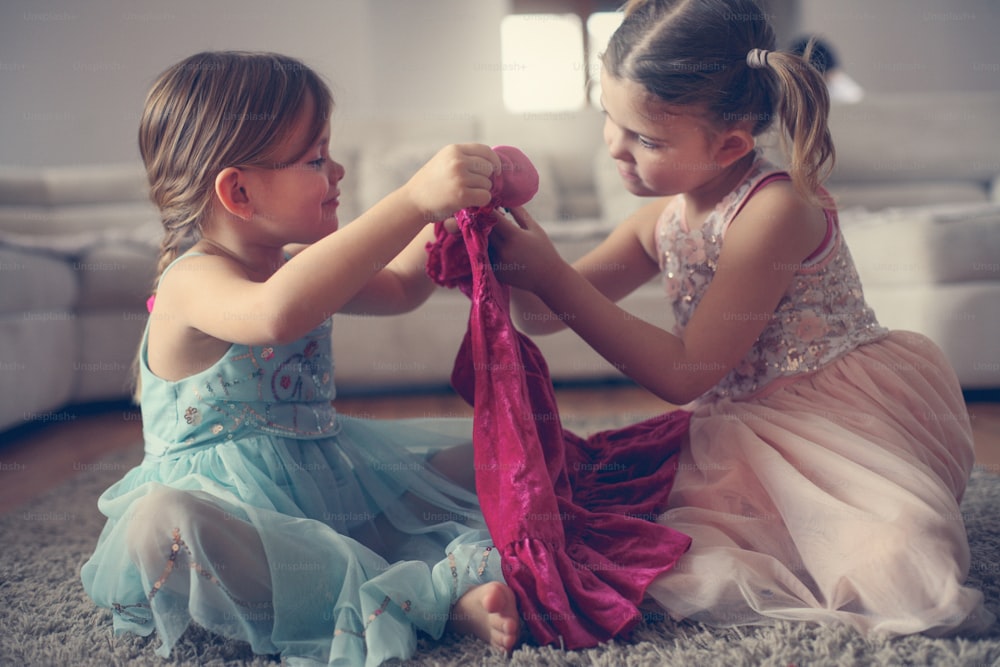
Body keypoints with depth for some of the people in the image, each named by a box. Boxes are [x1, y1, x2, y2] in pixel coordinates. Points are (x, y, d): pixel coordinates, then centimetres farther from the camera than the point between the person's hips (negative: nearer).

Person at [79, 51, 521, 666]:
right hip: (232, 499, -8)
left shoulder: (296, 266, 11)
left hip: (331, 480, 8)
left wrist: (449, 211, 6)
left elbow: (400, 288, 24)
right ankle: (429, 596, -40)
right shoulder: (194, 282, -19)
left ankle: (466, 560, -27)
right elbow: (277, 314, -44)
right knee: (161, 525, -42)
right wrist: (414, 200, -46)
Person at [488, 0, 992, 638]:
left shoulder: (777, 209, -20)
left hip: (851, 411, -6)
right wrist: (513, 259, -13)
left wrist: (551, 275, -24)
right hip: (751, 429, 6)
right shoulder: (663, 219, 4)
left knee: (891, 566, -31)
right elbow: (543, 315, 9)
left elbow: (685, 373, -20)